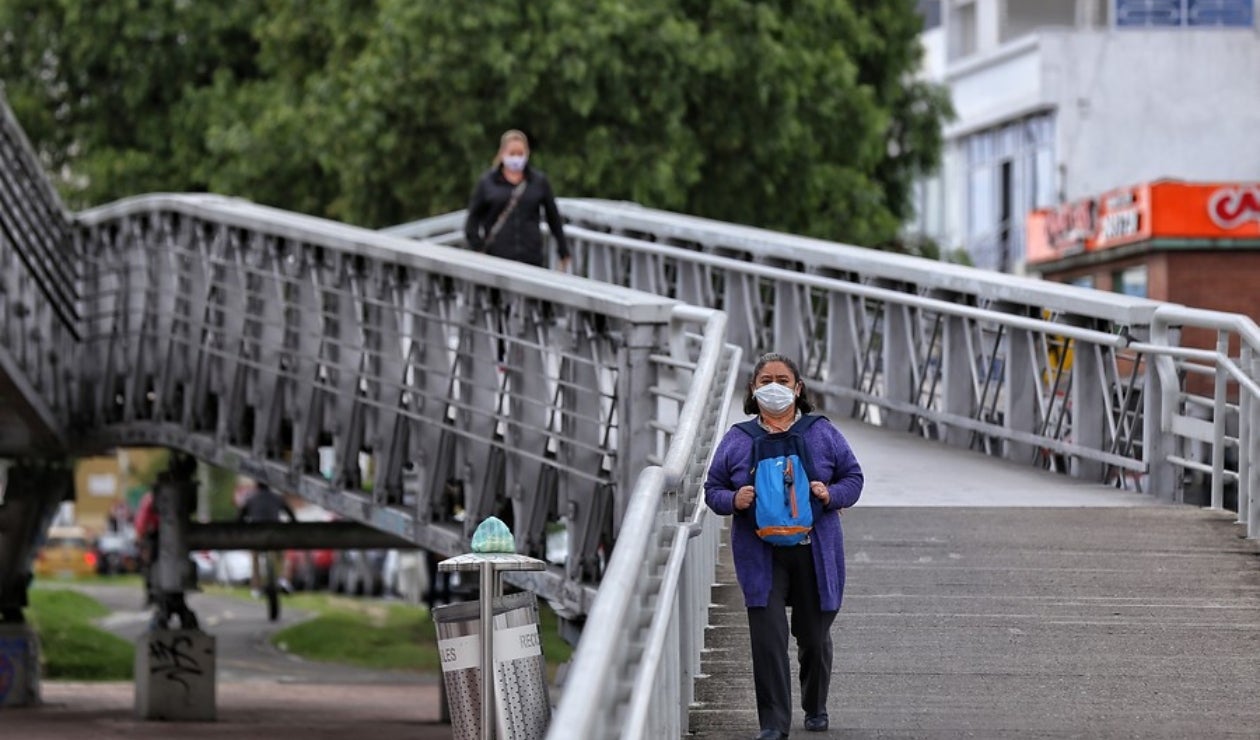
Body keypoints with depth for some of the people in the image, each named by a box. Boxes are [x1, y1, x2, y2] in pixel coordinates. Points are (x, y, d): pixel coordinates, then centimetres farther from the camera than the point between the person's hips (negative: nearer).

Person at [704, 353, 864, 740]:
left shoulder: (823, 434, 5)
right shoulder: (736, 440, 6)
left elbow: (853, 478, 8)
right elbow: (713, 489, 9)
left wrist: (830, 494, -13)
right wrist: (734, 500, -13)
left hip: (815, 552, 1)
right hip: (761, 555, -1)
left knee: (814, 636, 10)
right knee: (767, 638, -11)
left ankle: (815, 708, 33)